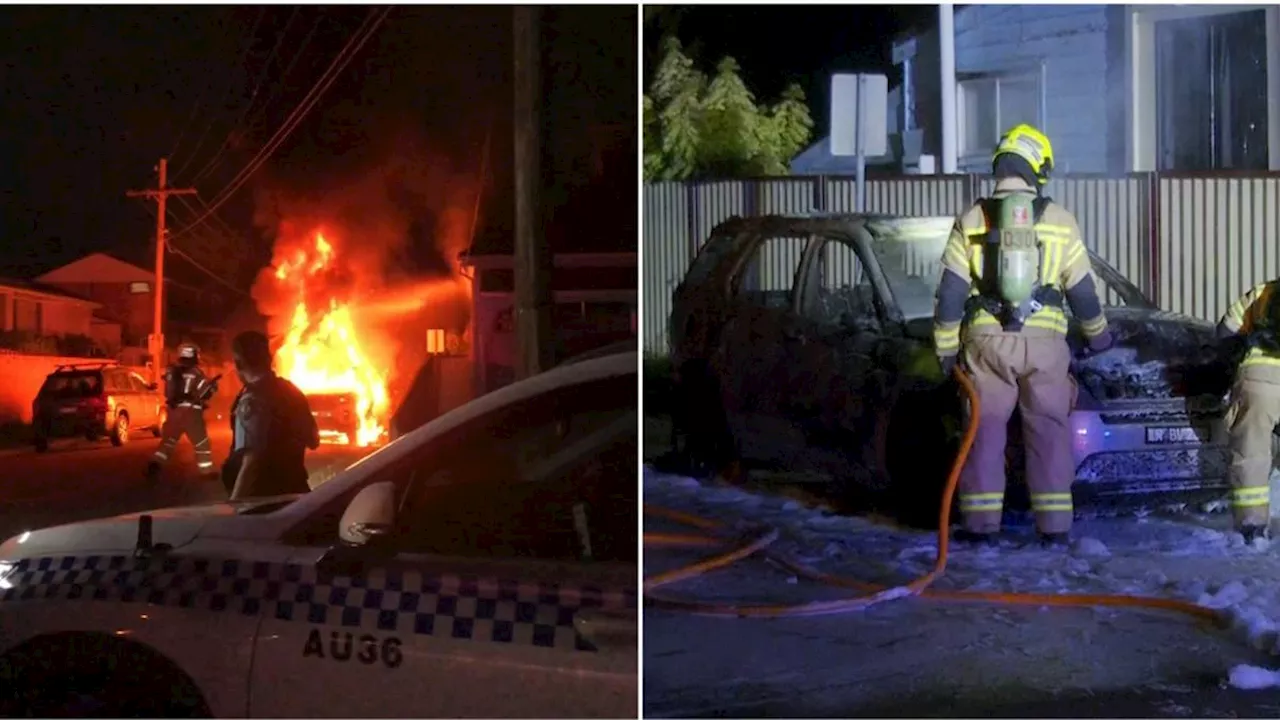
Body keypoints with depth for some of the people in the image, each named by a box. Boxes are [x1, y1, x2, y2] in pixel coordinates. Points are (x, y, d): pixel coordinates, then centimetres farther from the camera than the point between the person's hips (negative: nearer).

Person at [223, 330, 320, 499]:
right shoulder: (290, 390, 7)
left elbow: (251, 462, -26)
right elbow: (313, 441, 18)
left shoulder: (252, 400, -18)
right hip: (294, 490, 8)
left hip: (263, 496, -8)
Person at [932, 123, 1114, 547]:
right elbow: (1082, 289, 8)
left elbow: (950, 293, 0)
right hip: (1044, 341, 0)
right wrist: (1098, 334, 24)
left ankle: (980, 522, 4)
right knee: (1049, 431, 7)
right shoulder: (1059, 221, 3)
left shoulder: (971, 221, 2)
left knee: (986, 430, 6)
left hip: (988, 341, 0)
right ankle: (1054, 525, 7)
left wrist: (946, 347, 9)